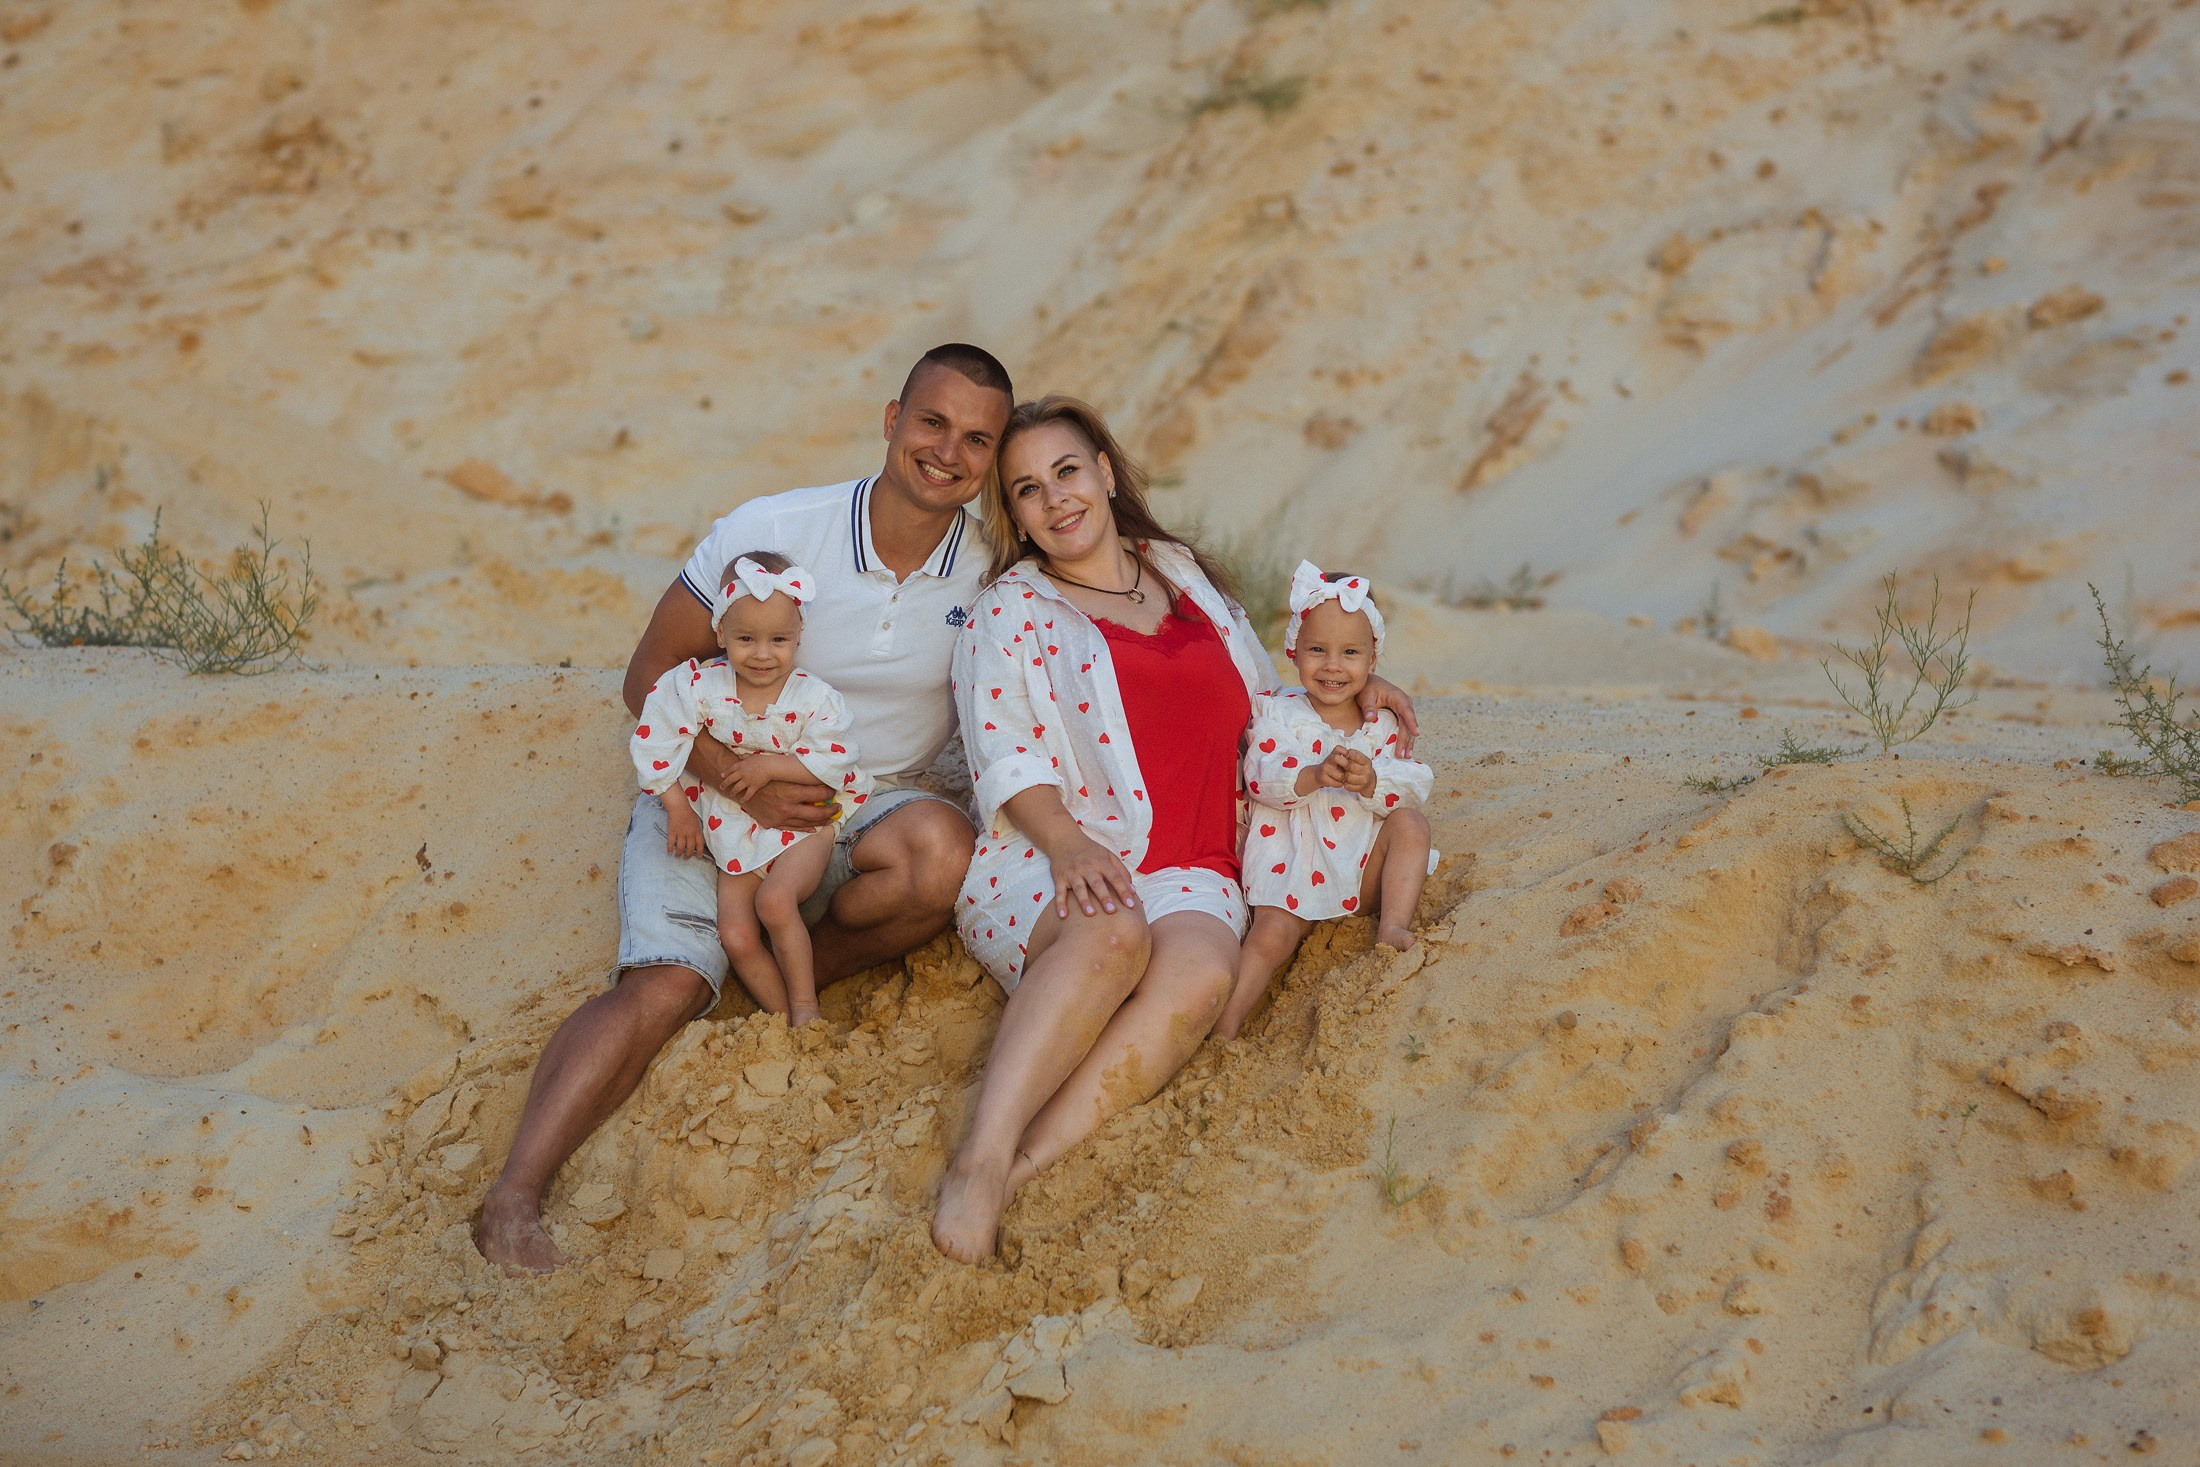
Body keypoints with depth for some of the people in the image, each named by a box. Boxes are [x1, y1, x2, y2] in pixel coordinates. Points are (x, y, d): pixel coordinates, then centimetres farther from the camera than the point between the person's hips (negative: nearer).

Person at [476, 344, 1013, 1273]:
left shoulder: (991, 572, -4)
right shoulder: (775, 531, -12)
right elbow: (652, 675, -6)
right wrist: (741, 785, -20)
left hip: (866, 808, 2)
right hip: (715, 789, -2)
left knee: (942, 852, -32)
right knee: (663, 987, -25)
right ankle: (514, 1197, -31)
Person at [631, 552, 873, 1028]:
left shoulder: (813, 697, -14)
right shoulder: (700, 687, -11)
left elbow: (836, 759, -17)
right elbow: (654, 740, -5)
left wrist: (771, 764, -23)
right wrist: (677, 806, -3)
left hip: (802, 826, -4)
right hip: (734, 834, 4)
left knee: (775, 900, -29)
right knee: (736, 936, -9)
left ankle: (805, 1005, -10)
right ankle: (786, 1024, 4)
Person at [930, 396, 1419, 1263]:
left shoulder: (1186, 577, 23)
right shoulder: (1010, 609, 10)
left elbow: (1256, 702, 36)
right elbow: (1004, 755, -1)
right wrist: (1068, 839, -20)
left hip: (1188, 873, 3)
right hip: (1048, 865, -3)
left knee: (1199, 969, -34)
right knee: (1113, 933, -39)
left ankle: (1026, 1167, -45)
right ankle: (979, 1162, -46)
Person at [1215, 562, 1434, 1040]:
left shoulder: (1380, 725, 7)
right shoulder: (1277, 713, 0)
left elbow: (1410, 790, -6)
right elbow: (1260, 779, -15)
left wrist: (1371, 783, -29)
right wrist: (1313, 776, -34)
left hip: (1362, 872, 3)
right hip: (1291, 865, -3)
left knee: (1411, 822, -17)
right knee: (1274, 933, -26)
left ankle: (1393, 929, -19)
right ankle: (1224, 1025, -28)